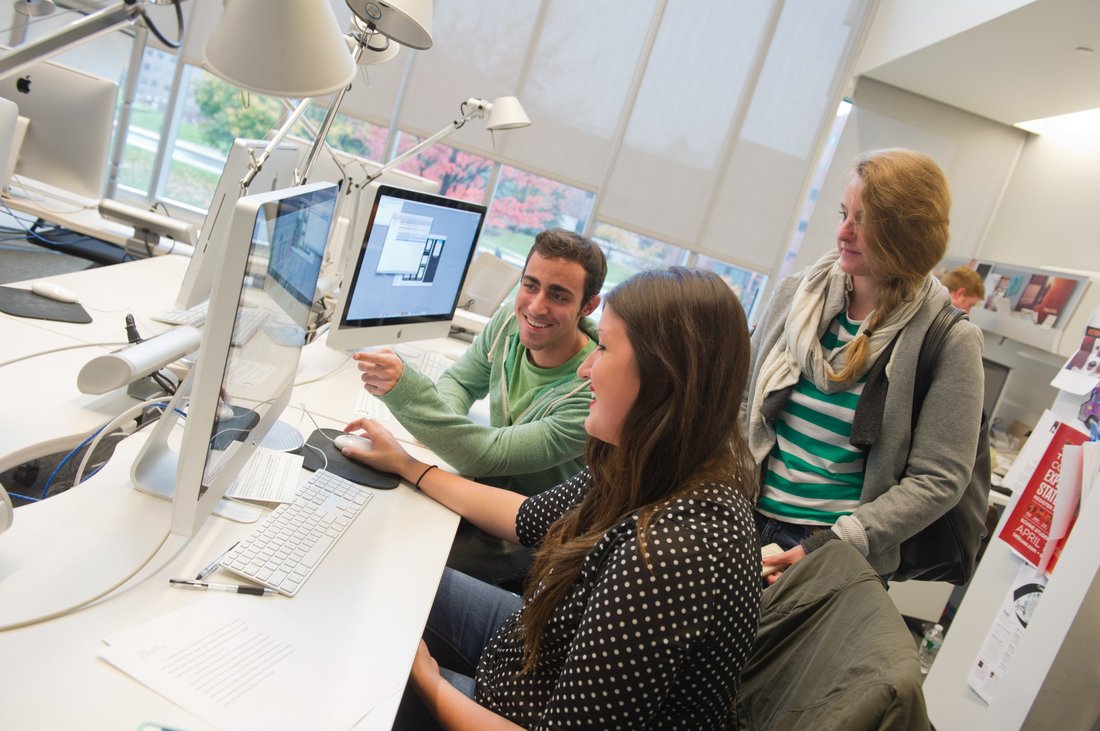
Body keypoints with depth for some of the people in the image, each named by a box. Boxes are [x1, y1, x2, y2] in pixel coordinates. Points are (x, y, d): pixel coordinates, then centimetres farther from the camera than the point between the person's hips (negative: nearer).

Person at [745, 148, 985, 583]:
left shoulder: (949, 341, -10)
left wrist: (834, 546, -18)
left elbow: (938, 480, -11)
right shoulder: (796, 294, 1)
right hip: (748, 516, 4)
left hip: (844, 555, -3)